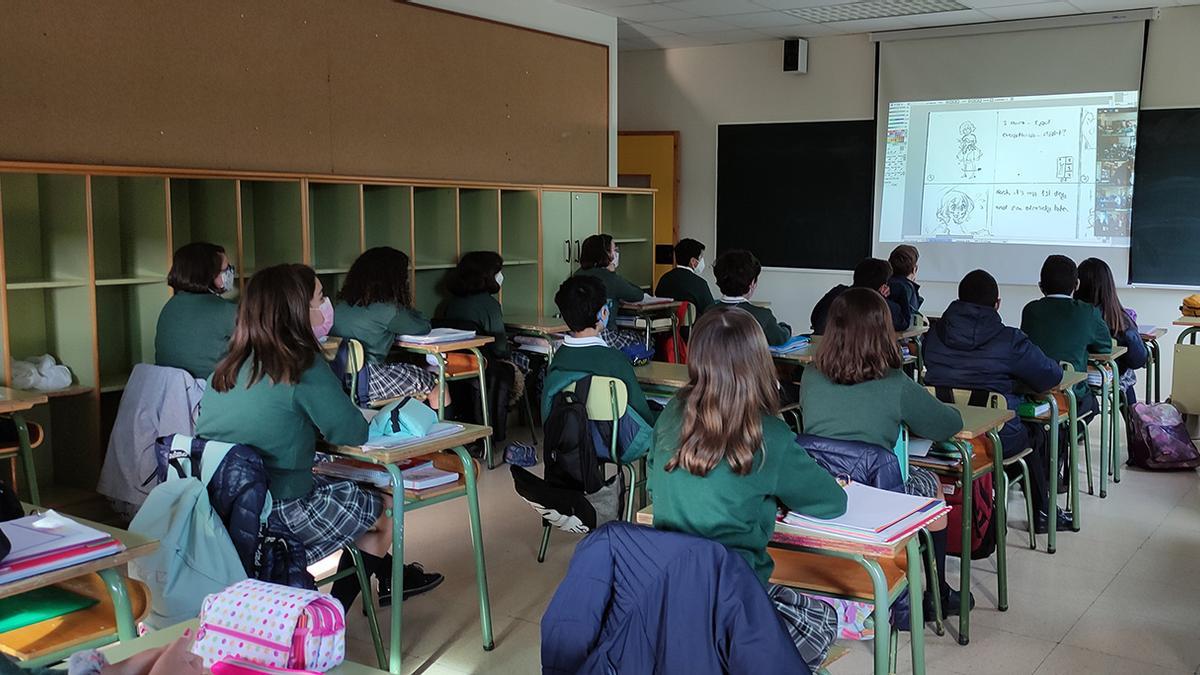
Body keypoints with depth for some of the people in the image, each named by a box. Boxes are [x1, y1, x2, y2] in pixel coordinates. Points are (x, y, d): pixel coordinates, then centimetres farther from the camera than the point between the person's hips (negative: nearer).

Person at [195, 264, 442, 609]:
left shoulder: (231, 364, 4)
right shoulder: (302, 367, -18)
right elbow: (353, 433, -13)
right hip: (276, 513, -8)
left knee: (353, 492, 26)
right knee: (384, 508, 16)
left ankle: (390, 578, 39)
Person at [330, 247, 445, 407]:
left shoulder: (340, 305, 7)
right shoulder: (385, 310, -14)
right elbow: (424, 327, 1)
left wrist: (403, 311, 17)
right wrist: (408, 312, 20)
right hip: (367, 383, -8)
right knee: (437, 385, 9)